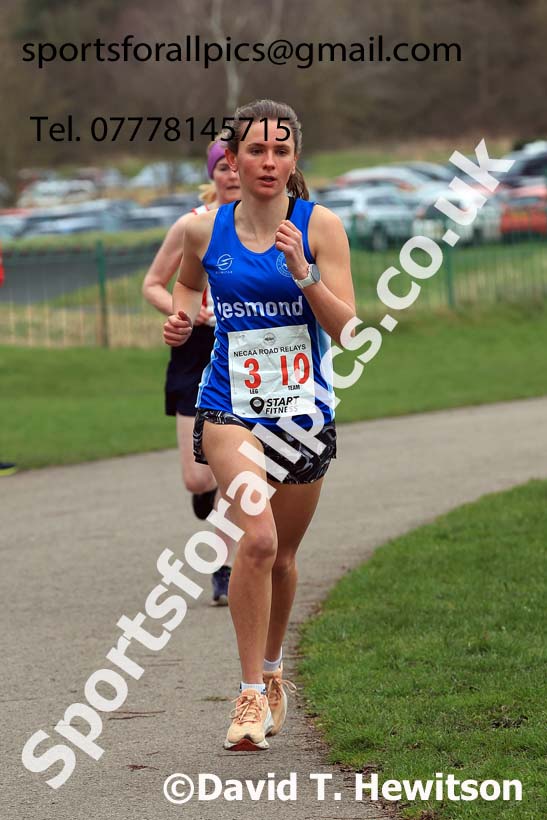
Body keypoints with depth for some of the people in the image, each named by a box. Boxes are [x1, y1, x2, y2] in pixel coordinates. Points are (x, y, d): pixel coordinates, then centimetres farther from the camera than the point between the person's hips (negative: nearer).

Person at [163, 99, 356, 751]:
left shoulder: (321, 226, -6)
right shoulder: (206, 231, -1)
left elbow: (346, 329, -10)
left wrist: (303, 273, -23)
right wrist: (182, 316, 2)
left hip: (304, 410, 1)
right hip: (230, 406, -1)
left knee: (281, 555, 15)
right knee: (257, 537, -23)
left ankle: (271, 671, 42)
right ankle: (251, 694, -15)